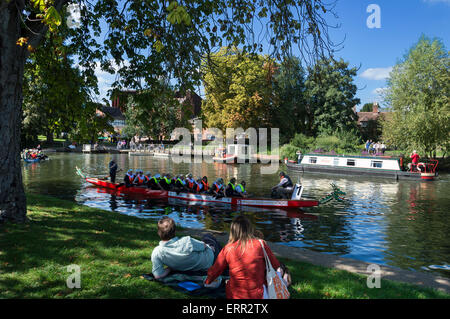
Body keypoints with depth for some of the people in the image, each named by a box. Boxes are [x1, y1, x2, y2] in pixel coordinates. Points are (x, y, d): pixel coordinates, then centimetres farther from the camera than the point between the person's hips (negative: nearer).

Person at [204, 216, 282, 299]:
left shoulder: (227, 248, -4)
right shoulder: (260, 244, -8)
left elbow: (215, 269, 8)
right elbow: (275, 265, 5)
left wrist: (207, 282, 27)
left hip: (233, 295, 3)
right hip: (256, 295, -3)